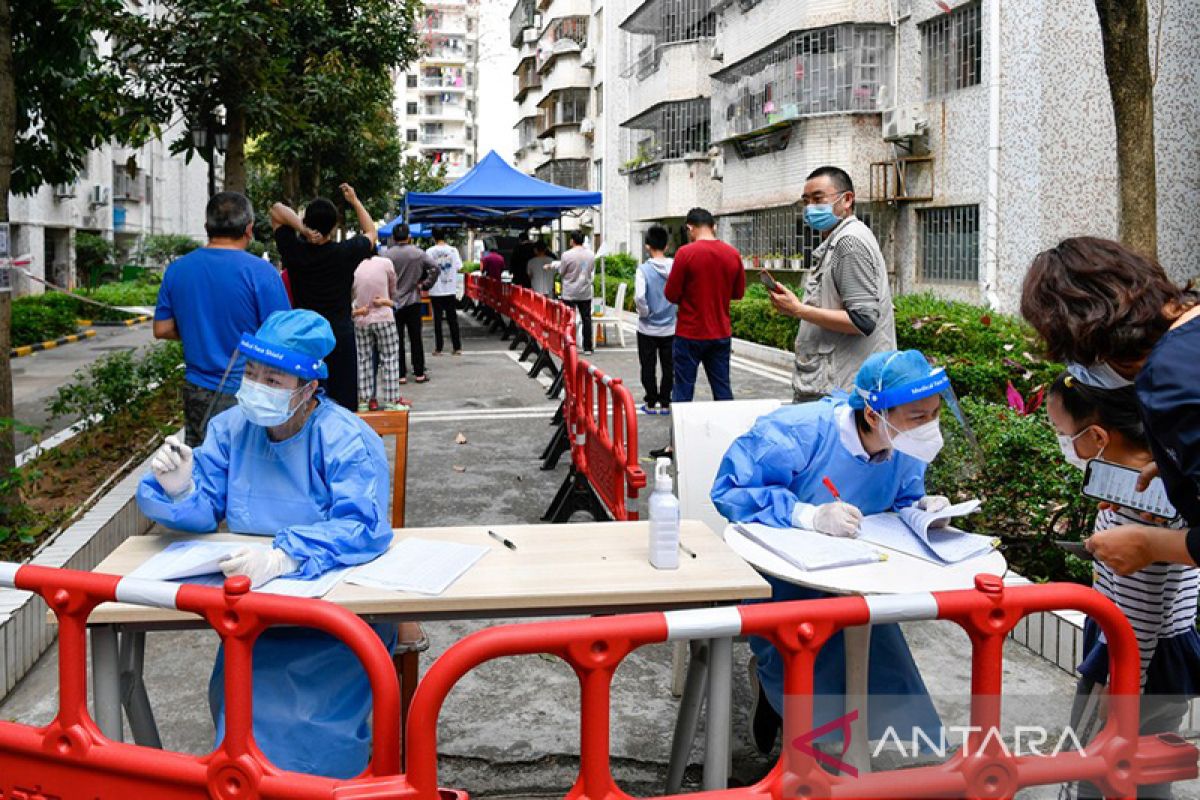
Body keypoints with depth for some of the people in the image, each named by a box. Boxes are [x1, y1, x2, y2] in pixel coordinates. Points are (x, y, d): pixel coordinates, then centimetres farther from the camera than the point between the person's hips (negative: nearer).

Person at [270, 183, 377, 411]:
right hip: (340, 335, -1)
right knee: (342, 401, 4)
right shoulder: (345, 253, -9)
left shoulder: (295, 251, -8)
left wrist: (302, 229, -12)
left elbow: (277, 210, 4)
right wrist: (354, 201, 18)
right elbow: (370, 232, 11)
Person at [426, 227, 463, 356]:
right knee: (452, 319, 8)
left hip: (436, 290, -1)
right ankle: (457, 347, 8)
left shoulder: (430, 251, -8)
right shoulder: (453, 250, -3)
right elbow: (459, 268, -3)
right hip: (450, 290, 2)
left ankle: (438, 348, 5)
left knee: (437, 319, 4)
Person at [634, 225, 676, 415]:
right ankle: (665, 403, 16)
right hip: (670, 327, 2)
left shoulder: (644, 269, -13)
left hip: (648, 328, -2)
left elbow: (639, 296, -23)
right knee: (668, 367, 11)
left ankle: (651, 404, 15)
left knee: (648, 367, 9)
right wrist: (676, 309, 9)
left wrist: (645, 312, -7)